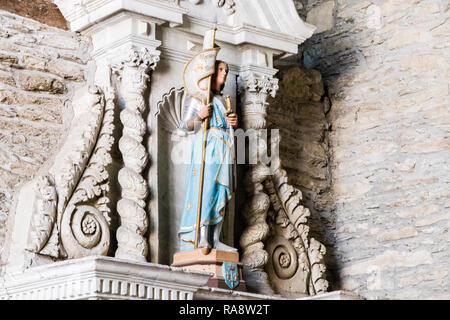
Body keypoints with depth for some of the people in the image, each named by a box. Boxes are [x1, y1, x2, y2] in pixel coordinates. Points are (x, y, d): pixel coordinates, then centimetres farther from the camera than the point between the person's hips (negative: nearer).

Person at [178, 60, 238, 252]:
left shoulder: (223, 99, 24)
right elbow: (186, 125, 1)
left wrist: (234, 123, 5)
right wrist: (200, 116, -19)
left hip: (224, 149, 6)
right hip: (206, 145, -6)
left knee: (220, 193, -1)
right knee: (205, 188, -17)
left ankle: (214, 240, -4)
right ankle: (201, 236, -23)